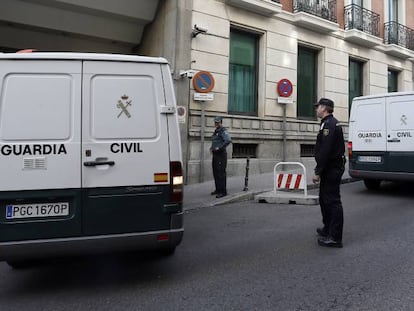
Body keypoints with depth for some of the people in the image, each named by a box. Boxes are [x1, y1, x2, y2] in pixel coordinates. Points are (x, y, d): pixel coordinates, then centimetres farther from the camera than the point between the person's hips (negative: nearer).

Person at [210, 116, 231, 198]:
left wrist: (219, 148, -25)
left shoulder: (223, 131, -10)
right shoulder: (216, 131, 18)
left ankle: (223, 191, -9)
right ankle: (218, 189, 22)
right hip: (215, 155, 9)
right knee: (215, 172, 13)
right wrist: (211, 148, 14)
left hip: (221, 154, -9)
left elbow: (228, 140, -27)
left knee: (221, 173, -11)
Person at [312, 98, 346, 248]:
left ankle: (335, 238, -3)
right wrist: (320, 170, 21)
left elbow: (325, 151, -25)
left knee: (332, 201, -8)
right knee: (324, 199, 20)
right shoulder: (331, 123, 18)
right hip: (331, 169, 11)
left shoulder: (329, 124, -17)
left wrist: (318, 172, -23)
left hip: (332, 168, -11)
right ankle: (328, 229, 34)